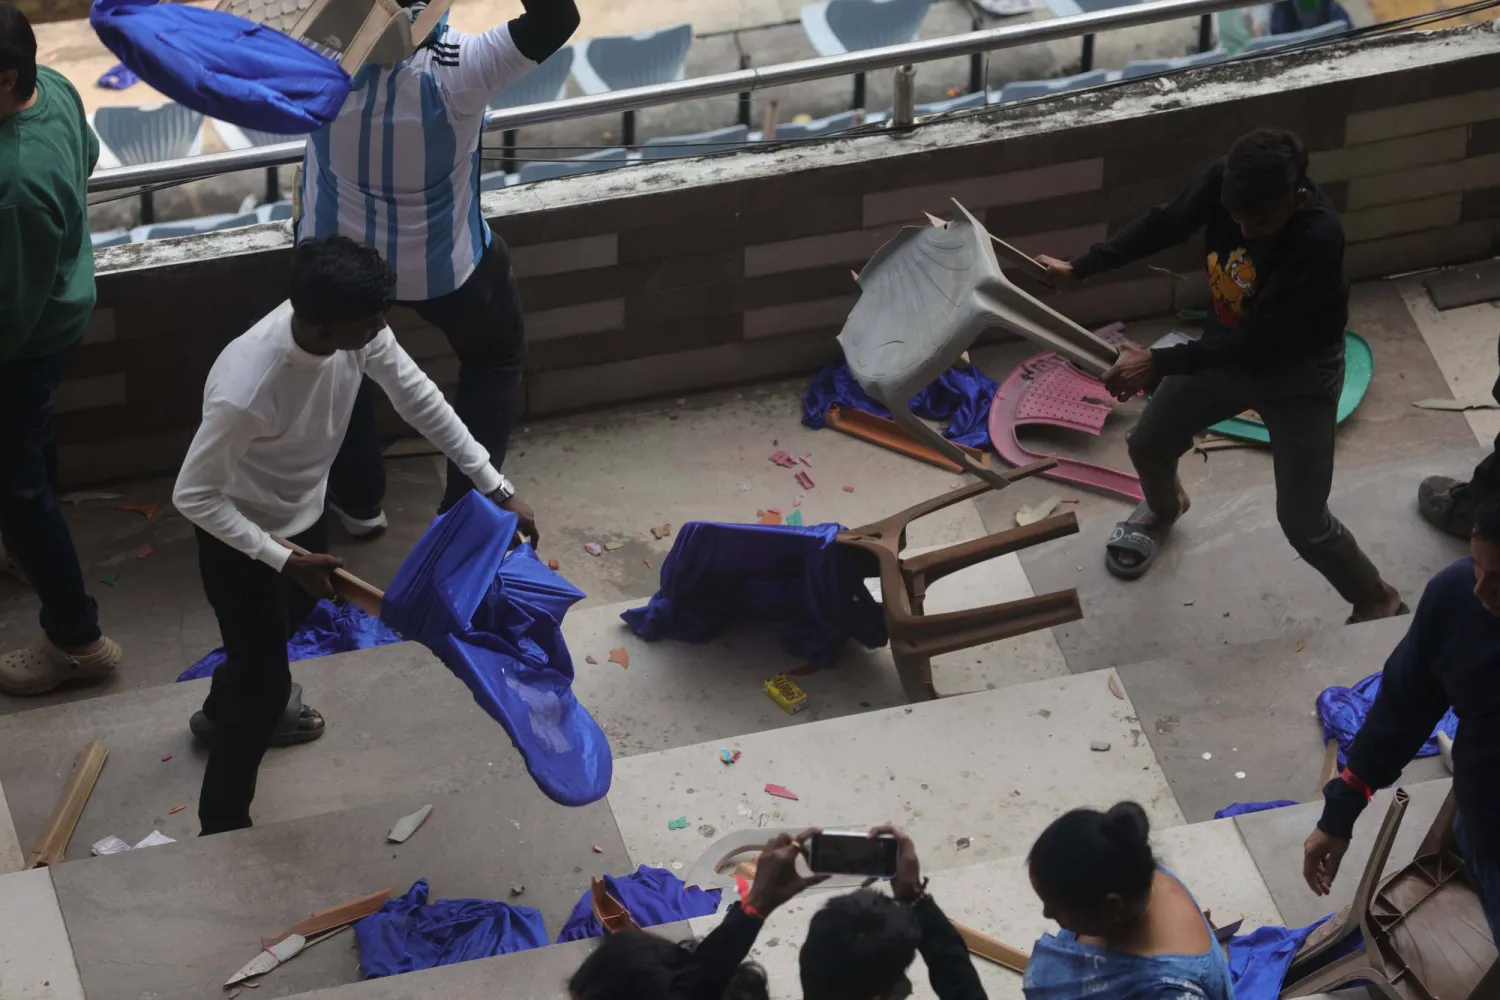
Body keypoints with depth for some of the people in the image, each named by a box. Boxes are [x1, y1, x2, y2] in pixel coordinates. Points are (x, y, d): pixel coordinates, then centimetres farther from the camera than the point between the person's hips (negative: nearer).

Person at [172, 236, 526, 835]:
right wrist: (284, 560, -28)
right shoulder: (245, 392, -44)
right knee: (265, 682, 7)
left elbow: (415, 396, -9)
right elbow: (194, 496, -31)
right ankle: (223, 829, 29)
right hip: (242, 538, -8)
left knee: (292, 617, 34)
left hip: (303, 511, 8)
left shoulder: (355, 329, -25)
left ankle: (224, 711, 64)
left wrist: (490, 482, -9)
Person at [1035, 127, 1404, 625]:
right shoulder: (1226, 181, -24)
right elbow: (1164, 224, -4)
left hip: (1298, 374, -6)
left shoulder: (1319, 238, -40)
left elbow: (1256, 340, -34)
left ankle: (1376, 600, 30)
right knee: (1148, 443, 22)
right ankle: (1165, 506, 59)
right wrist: (1078, 268, -6)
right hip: (1226, 349, 6)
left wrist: (1159, 363, -35)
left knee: (1303, 523, 0)